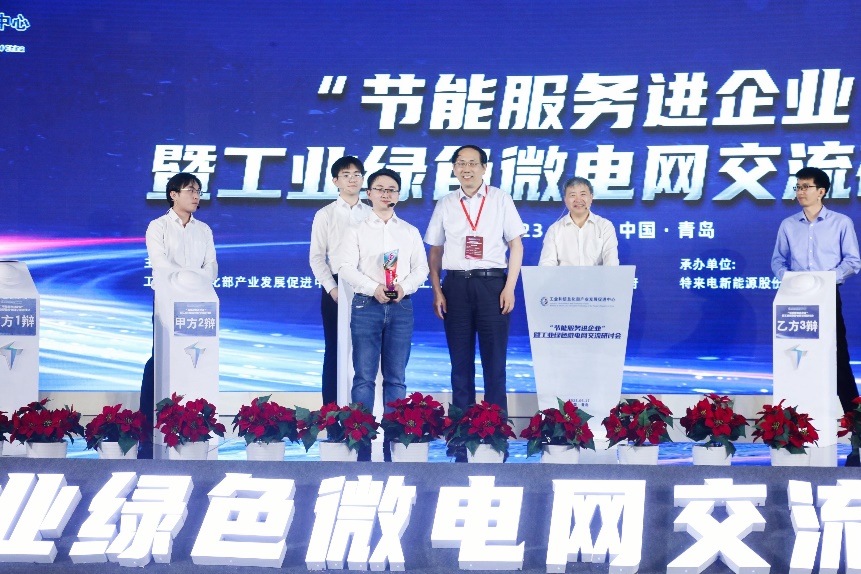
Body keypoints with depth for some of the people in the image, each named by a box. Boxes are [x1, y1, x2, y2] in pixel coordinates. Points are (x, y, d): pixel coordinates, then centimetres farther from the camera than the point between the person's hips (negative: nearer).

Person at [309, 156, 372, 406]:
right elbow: (316, 257, 0)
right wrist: (332, 289, -10)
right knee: (335, 351, 1)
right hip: (336, 288, -2)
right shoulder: (325, 215, 3)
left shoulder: (372, 215, 9)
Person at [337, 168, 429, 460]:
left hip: (401, 306, 2)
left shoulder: (410, 232, 15)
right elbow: (346, 267, -1)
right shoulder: (357, 231, 9)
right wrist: (373, 288, -15)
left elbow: (421, 268, 8)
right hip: (366, 305, -2)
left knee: (396, 377, 2)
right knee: (364, 376, -5)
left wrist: (404, 286, -11)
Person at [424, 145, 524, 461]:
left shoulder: (500, 199, 4)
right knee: (460, 361, 5)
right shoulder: (445, 204, 10)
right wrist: (436, 290, 2)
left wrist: (509, 288, -5)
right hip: (456, 284, 2)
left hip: (492, 283, -2)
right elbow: (434, 251, 12)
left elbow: (516, 245, 3)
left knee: (494, 360, -1)